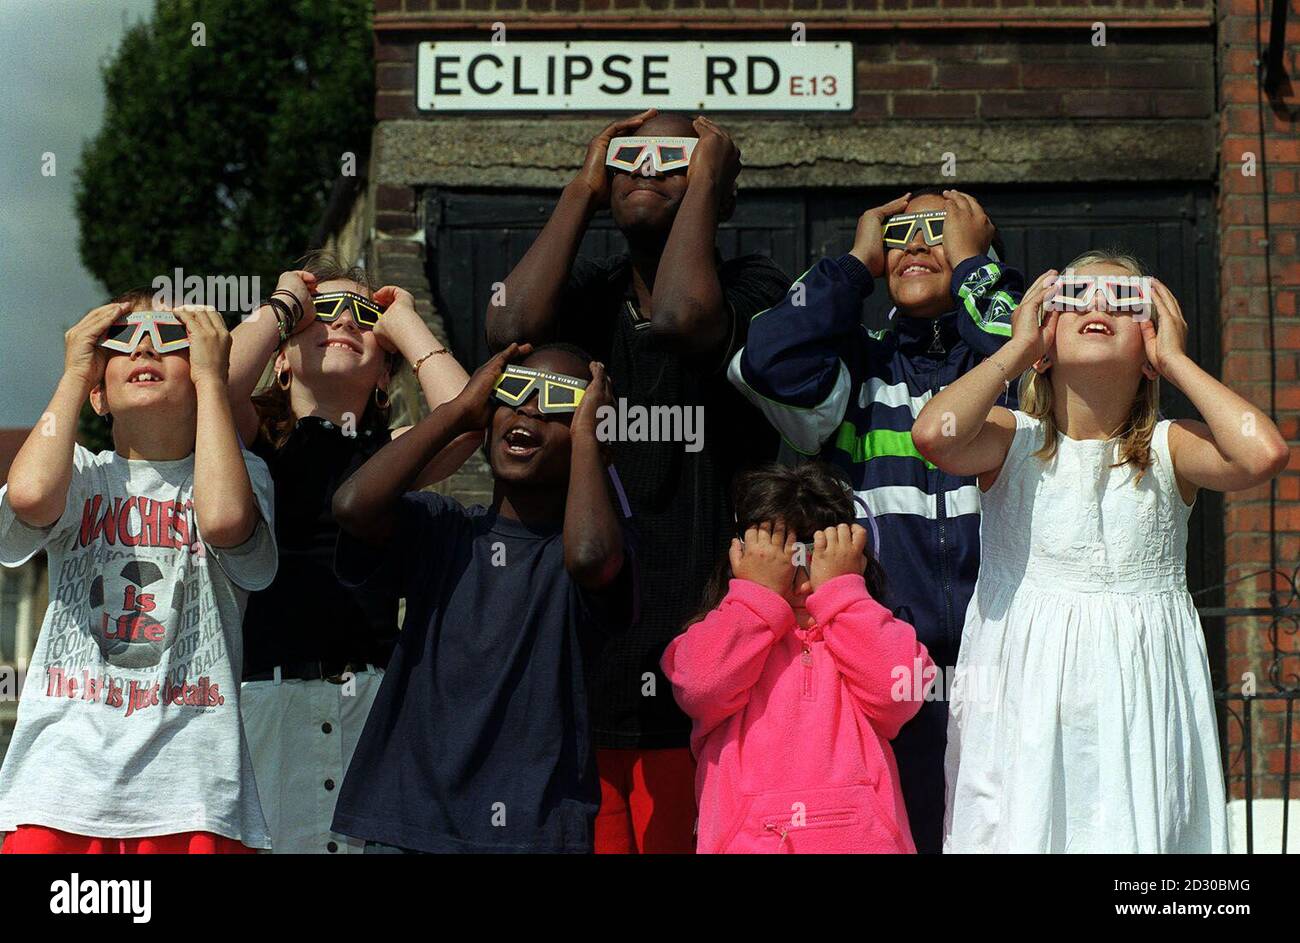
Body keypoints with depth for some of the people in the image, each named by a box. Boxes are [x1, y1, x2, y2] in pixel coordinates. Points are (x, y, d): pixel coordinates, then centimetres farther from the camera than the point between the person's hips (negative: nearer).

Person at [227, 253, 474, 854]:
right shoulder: (257, 436, 11)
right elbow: (215, 390, -13)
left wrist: (402, 320, 9)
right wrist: (285, 302, 4)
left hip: (369, 689, 2)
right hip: (263, 685, -1)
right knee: (261, 837, -5)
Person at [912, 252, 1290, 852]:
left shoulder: (1168, 449, 2)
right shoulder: (1013, 439, 1)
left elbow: (1263, 453, -18)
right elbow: (935, 434, -20)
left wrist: (1175, 358, -6)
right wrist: (1017, 347, -6)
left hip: (1140, 706, 1)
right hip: (1024, 705, -1)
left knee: (1139, 835, -2)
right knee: (1019, 831, -3)